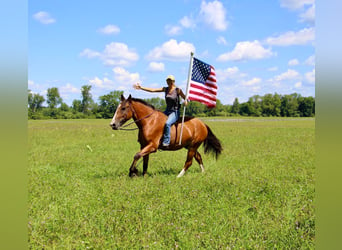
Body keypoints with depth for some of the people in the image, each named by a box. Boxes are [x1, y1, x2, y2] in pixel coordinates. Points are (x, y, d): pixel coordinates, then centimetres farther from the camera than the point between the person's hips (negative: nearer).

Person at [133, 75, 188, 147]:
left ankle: (166, 142, -25)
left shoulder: (178, 90, -7)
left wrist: (186, 102, -26)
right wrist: (141, 87, -5)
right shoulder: (165, 89, 6)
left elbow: (185, 98, -1)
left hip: (175, 112, -7)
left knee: (167, 123, -33)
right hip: (167, 111, 7)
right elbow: (152, 90, 1)